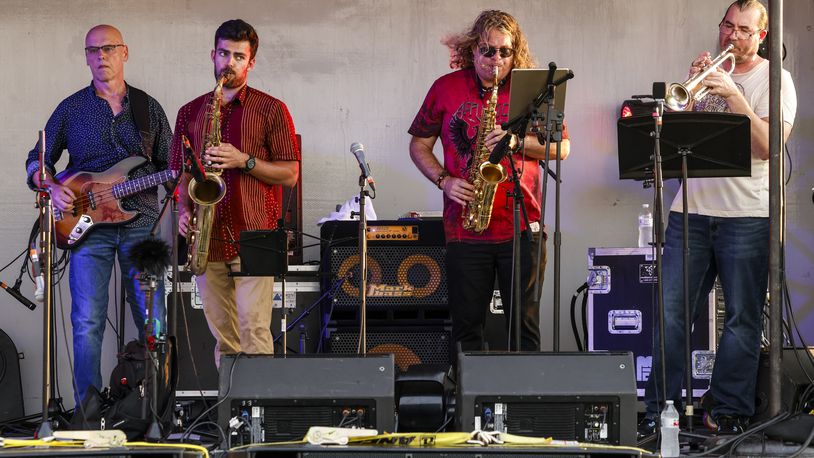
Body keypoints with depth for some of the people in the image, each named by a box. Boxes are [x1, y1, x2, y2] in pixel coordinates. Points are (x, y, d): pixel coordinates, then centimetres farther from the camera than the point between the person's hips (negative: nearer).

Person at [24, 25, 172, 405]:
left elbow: (171, 166, 16)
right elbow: (36, 161, 14)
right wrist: (52, 187, -6)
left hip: (142, 222, 1)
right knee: (87, 323, -7)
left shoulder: (148, 108, 13)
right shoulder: (71, 109, 9)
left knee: (154, 322, -1)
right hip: (88, 226, -1)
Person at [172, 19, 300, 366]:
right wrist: (184, 210, 1)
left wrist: (244, 161, -13)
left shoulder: (271, 110, 3)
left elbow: (290, 173, 0)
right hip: (209, 241, 4)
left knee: (254, 332, -13)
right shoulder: (190, 112, 15)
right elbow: (181, 173, 19)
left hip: (253, 240, -4)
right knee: (223, 337, 6)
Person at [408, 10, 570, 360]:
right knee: (466, 325, 4)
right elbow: (419, 146, 12)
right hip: (464, 225, 1)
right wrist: (444, 181, -6)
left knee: (525, 324, 1)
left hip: (521, 226, -1)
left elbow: (562, 147, 3)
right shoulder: (446, 88, 7)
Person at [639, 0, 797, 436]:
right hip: (691, 210, 4)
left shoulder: (773, 79, 3)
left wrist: (733, 95, -16)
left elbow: (769, 145, -10)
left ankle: (731, 412, 3)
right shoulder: (709, 71, 16)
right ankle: (658, 411, 1)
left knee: (741, 320, -2)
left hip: (746, 216, -4)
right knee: (671, 313, -2)